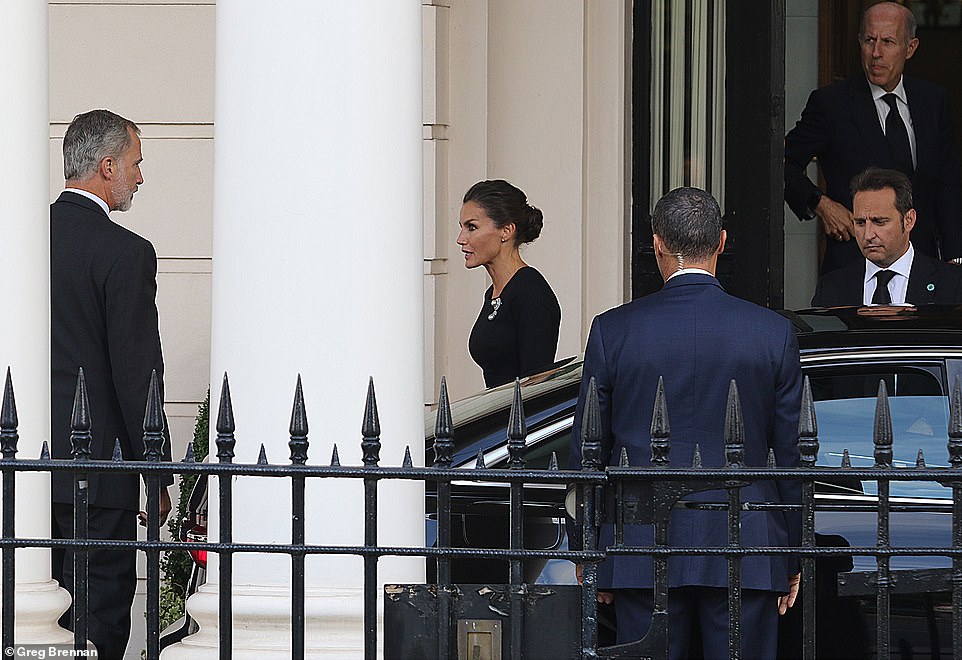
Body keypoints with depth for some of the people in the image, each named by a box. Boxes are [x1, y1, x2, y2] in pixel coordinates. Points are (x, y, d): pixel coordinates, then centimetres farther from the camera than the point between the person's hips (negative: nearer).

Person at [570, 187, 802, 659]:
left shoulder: (613, 331, -2)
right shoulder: (774, 333, -1)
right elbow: (792, 454, 3)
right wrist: (793, 556, 12)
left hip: (642, 551, 0)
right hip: (745, 550, 0)